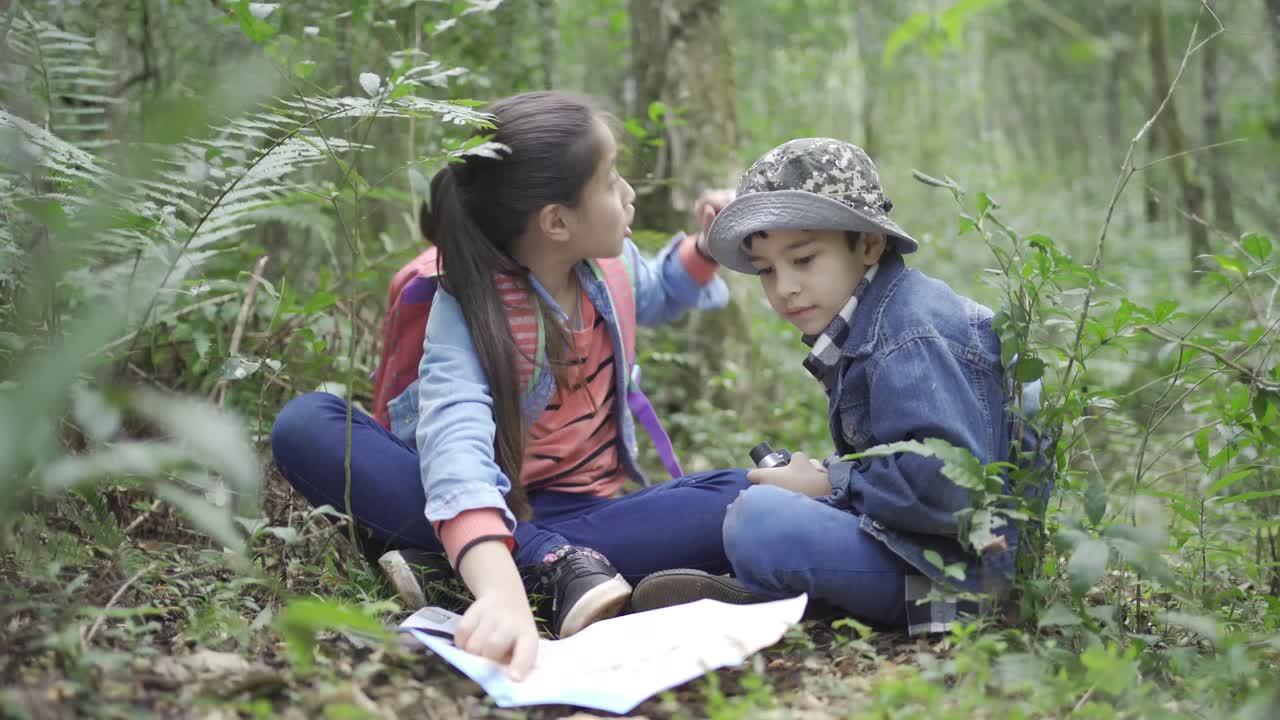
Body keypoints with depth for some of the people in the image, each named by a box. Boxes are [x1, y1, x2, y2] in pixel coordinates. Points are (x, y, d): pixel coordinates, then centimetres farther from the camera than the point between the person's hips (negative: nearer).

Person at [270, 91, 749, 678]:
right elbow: (456, 443, -41)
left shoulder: (612, 261, -3)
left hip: (588, 507, 4)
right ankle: (557, 562, -37)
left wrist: (705, 249, 4)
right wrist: (500, 588, -59)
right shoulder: (469, 306, -21)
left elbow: (649, 298, 26)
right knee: (306, 426, -31)